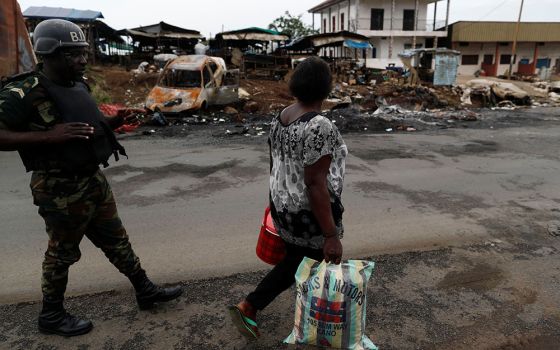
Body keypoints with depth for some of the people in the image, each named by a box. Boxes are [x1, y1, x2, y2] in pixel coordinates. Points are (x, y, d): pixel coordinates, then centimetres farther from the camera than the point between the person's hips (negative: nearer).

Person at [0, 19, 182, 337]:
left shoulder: (79, 86, 7)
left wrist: (113, 122, 4)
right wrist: (49, 135, -30)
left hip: (95, 179, 8)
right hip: (61, 189, -8)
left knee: (116, 239, 17)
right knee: (62, 253, 9)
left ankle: (146, 290, 31)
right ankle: (52, 316, 31)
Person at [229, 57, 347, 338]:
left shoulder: (280, 119, 3)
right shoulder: (320, 127, -24)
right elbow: (315, 184, -26)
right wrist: (331, 235, -22)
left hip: (284, 209, 8)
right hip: (311, 215, -8)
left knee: (294, 263, 26)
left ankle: (246, 307, 28)